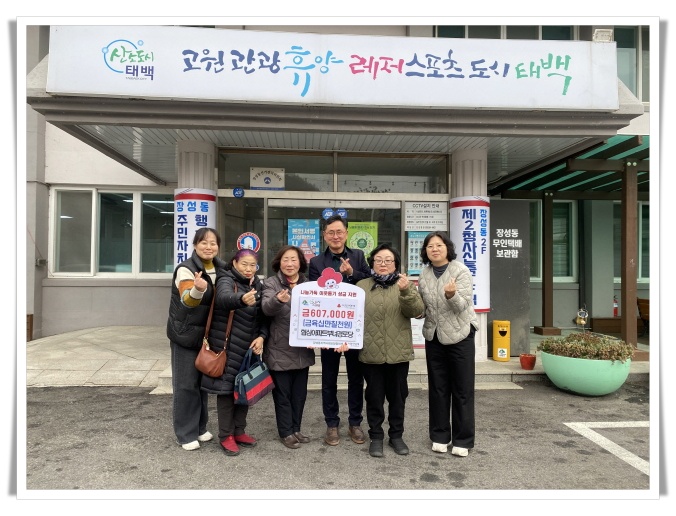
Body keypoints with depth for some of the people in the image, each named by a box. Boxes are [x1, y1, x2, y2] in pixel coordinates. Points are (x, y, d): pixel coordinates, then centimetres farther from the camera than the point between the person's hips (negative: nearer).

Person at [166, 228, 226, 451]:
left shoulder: (222, 269, 1)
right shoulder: (185, 269, -18)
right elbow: (188, 300, -34)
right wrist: (198, 289, -54)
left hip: (208, 333, 6)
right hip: (186, 333, -6)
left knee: (204, 380, 16)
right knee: (186, 383, 1)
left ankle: (200, 427, 31)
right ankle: (185, 433, 16)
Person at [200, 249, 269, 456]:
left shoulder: (257, 285, 8)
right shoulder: (226, 280, -11)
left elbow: (263, 316, 10)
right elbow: (224, 297, -36)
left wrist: (261, 336, -8)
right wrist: (242, 299, -57)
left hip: (249, 347, 6)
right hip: (227, 347, -6)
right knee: (227, 389, 0)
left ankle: (239, 431, 28)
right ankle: (226, 435, 15)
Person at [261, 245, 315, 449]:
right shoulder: (271, 283, -7)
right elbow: (266, 308, -24)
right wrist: (278, 300, -45)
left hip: (302, 349, 4)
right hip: (280, 351, -4)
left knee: (299, 393, 15)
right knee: (283, 393, 7)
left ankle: (296, 429, 30)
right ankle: (286, 432, 22)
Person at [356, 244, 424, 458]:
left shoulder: (405, 285, 4)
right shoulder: (361, 287, 3)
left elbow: (417, 311, -10)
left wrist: (406, 292, -26)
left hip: (398, 352, 1)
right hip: (371, 353, 0)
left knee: (397, 396, 13)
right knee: (374, 397, 10)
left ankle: (396, 435, 31)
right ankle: (376, 436, 25)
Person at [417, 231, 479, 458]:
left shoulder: (460, 270, -12)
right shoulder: (424, 273, 3)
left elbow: (463, 305, -19)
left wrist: (451, 294, -38)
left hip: (460, 335, -5)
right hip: (434, 336, 5)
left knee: (462, 389, 4)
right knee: (438, 387, 11)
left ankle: (462, 440, 16)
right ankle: (440, 435, 24)